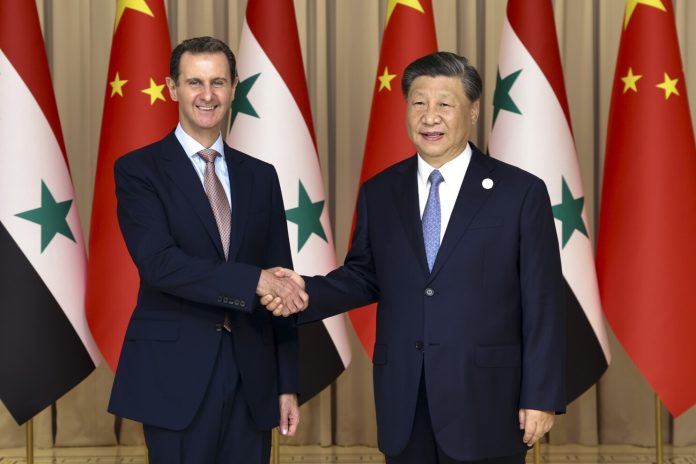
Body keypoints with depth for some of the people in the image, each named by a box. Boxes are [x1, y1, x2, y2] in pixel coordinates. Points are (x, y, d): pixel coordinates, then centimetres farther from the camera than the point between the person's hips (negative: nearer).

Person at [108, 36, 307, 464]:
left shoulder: (261, 176, 11)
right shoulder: (138, 170, -1)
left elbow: (282, 284, 11)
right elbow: (158, 263, -16)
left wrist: (288, 383, 7)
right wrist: (254, 280, -22)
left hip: (252, 377, 4)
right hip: (176, 374, -4)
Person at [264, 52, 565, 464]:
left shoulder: (520, 192, -4)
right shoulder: (380, 193, 8)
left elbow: (543, 304, -5)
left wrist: (542, 397, -8)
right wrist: (308, 291, -4)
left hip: (485, 401, -3)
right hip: (403, 404, 4)